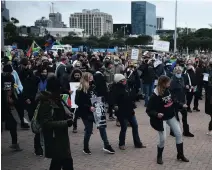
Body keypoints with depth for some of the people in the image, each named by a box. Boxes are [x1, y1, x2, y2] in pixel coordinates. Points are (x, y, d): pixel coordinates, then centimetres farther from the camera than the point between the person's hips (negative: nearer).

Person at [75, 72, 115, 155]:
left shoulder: (93, 88, 4)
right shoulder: (80, 91, -14)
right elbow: (78, 102, -19)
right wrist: (89, 107, -23)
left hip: (95, 111, 6)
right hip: (86, 114, -6)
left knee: (102, 127, 4)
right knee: (88, 130, 3)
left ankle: (106, 146, 15)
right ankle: (85, 148, 23)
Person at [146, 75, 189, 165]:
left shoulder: (167, 91, -3)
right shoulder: (155, 96, -24)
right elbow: (148, 110, -23)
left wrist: (181, 105, 17)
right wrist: (156, 114, -39)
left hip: (171, 116, 7)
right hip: (161, 119, -7)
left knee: (179, 134, 7)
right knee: (162, 139, -5)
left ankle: (180, 155, 24)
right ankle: (159, 156, 21)